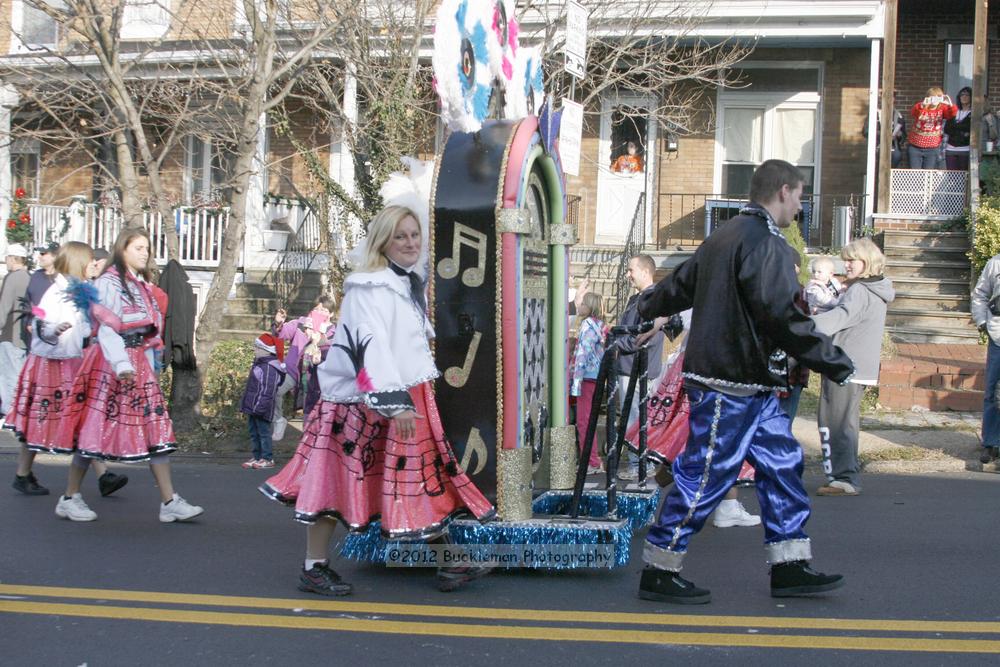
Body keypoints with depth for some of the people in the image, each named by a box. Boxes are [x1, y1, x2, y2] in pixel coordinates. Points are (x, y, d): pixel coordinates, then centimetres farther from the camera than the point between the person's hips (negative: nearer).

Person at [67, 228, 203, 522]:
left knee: (156, 427, 0)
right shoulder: (108, 282, -6)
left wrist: (148, 366, 16)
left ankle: (169, 502, -2)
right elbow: (105, 327, -16)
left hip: (139, 363, 8)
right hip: (112, 362, -8)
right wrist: (121, 363, -26)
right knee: (95, 426, -2)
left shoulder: (142, 285, 19)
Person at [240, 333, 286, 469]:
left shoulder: (269, 368, -19)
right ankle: (257, 457, 22)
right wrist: (246, 404, 23)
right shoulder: (258, 364, 15)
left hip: (261, 408, -11)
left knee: (263, 432, -4)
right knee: (254, 433, 14)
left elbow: (267, 390, -24)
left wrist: (260, 406, -26)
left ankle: (267, 459, 1)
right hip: (253, 407, 11)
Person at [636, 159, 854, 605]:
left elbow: (679, 284, 28)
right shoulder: (764, 242, -15)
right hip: (732, 384, -11)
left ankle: (790, 568, 16)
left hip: (751, 388, 11)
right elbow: (781, 315, -23)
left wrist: (642, 310, 43)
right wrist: (833, 362, -16)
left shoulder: (724, 237, 17)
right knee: (703, 476, -4)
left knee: (782, 464, 11)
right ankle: (659, 573, 5)